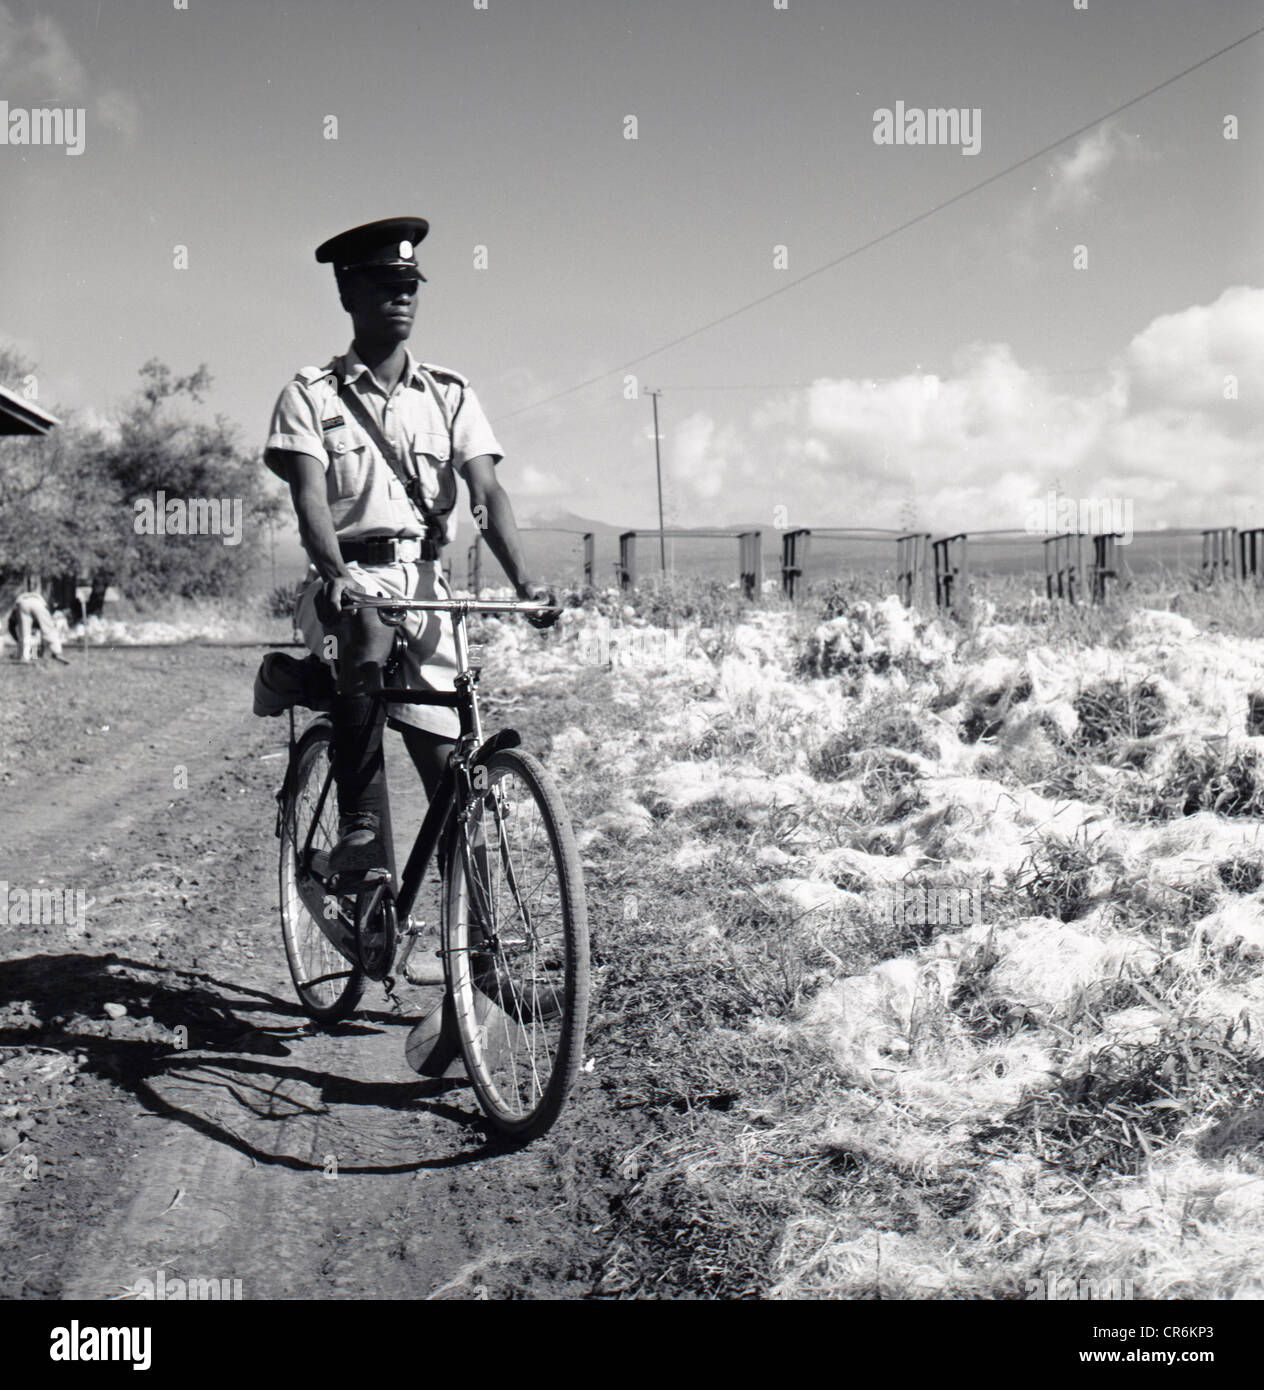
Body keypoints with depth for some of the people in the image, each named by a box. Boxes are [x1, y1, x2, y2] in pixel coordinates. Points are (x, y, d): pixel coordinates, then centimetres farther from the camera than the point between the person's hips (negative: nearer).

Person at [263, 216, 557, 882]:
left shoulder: (450, 395, 12)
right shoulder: (311, 394, 6)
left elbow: (487, 492, 0)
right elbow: (310, 497, -8)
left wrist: (525, 583, -17)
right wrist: (336, 575, -29)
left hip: (425, 581, 3)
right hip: (348, 581, -3)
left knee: (449, 764, -4)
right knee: (367, 646, -38)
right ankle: (360, 829, -30)